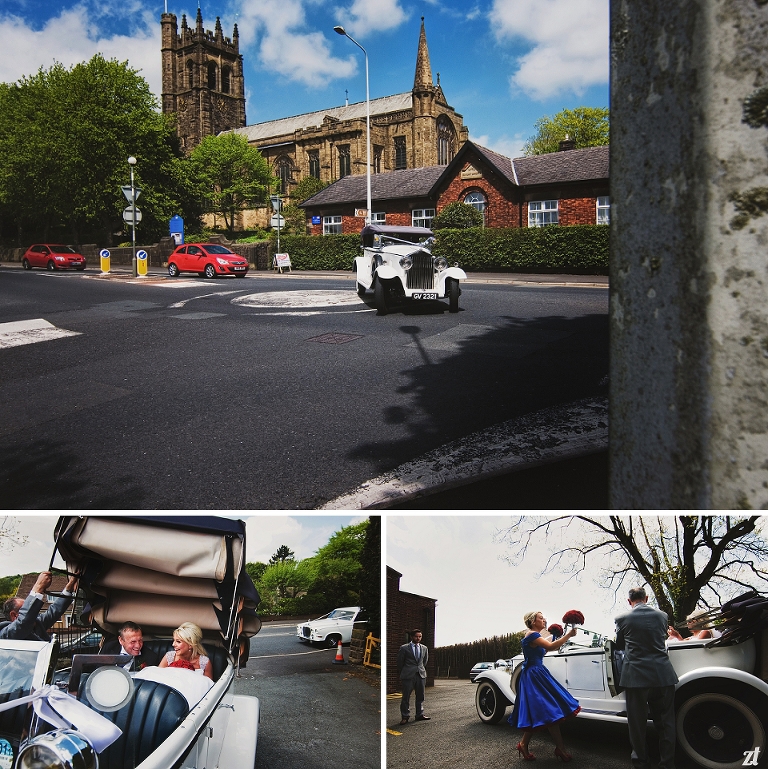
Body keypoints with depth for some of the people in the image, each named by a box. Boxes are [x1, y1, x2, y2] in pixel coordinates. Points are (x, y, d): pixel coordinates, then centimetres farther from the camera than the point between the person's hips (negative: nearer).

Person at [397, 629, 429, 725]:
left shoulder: (424, 648, 10)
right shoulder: (404, 648, -2)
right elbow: (400, 663, 4)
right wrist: (401, 674, 8)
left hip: (421, 675, 4)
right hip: (408, 675, -4)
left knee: (420, 695, 8)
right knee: (406, 696, -1)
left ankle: (419, 715, 19)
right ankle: (405, 716, 7)